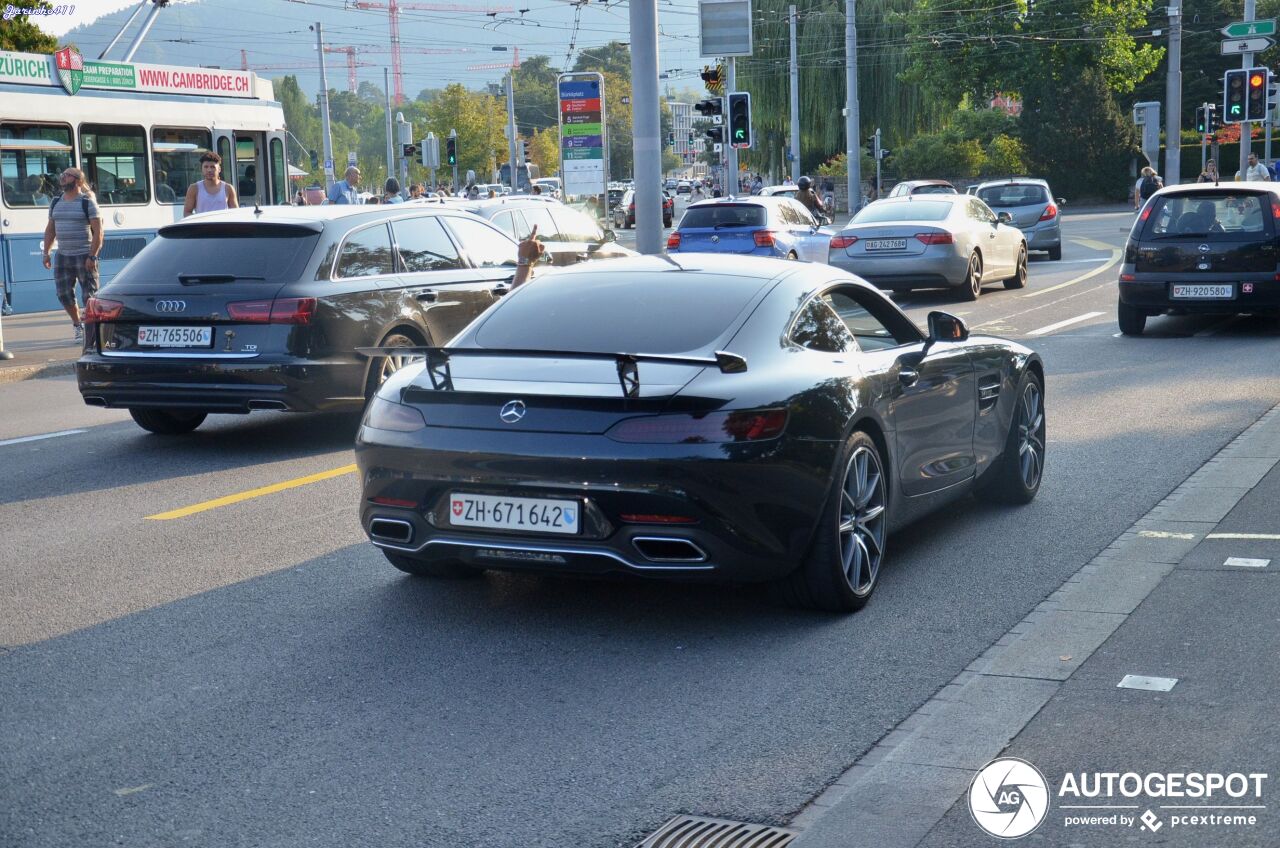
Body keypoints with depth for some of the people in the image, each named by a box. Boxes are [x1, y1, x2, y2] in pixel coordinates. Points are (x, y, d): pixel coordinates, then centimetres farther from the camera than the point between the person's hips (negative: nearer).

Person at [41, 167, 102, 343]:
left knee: (89, 295, -4)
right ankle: (78, 326, 24)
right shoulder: (56, 203, 12)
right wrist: (45, 252, 11)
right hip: (62, 256, 6)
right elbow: (50, 229, 19)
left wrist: (92, 256, -17)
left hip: (84, 256, -6)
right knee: (64, 295, 7)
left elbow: (98, 231, -10)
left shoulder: (87, 203, -6)